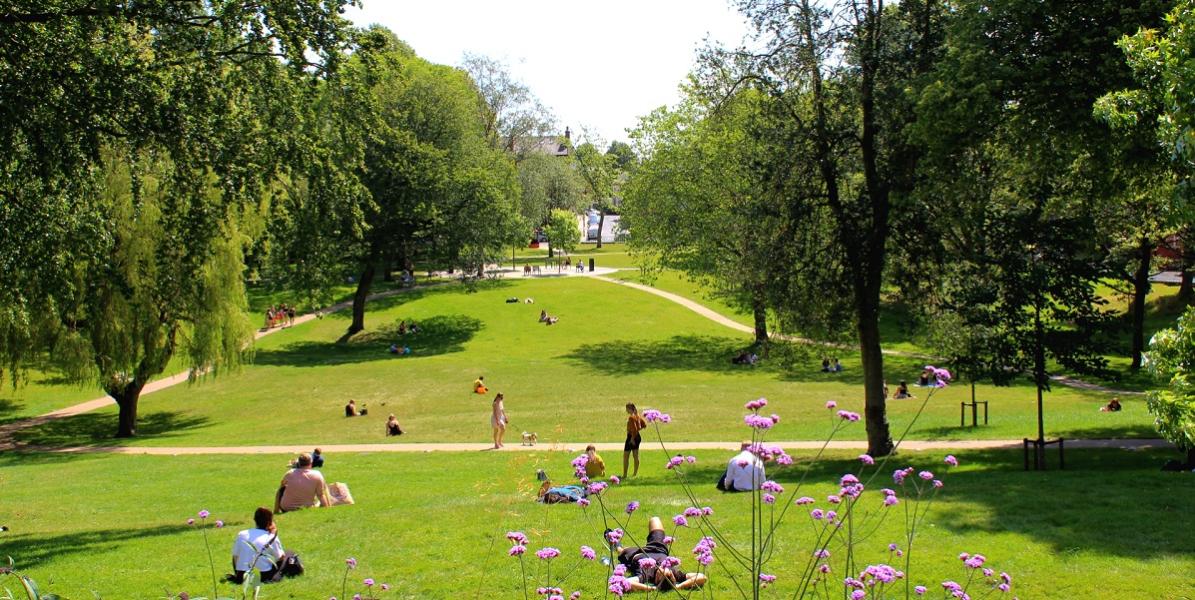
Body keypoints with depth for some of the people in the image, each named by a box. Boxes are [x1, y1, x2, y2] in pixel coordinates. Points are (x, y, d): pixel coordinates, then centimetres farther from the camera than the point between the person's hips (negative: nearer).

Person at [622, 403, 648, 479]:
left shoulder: (631, 417, -18)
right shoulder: (637, 416, 8)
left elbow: (634, 429, -23)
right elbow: (644, 425, 13)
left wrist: (632, 438, -19)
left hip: (631, 436, -9)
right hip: (638, 437, 9)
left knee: (625, 456, -2)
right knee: (636, 455, 13)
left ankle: (624, 474, -3)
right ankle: (636, 473, 17)